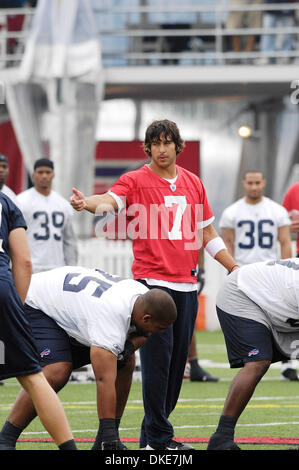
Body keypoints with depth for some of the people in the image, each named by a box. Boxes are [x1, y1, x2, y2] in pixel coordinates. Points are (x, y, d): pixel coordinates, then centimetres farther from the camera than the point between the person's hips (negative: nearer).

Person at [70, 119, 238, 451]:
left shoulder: (193, 183, 15)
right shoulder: (136, 180, -1)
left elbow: (207, 233, 23)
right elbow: (110, 201, -21)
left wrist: (235, 268, 22)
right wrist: (87, 203, -43)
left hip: (186, 283, 6)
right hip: (152, 280, -6)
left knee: (177, 359, 7)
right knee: (158, 357, -10)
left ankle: (151, 434, 16)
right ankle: (159, 438, -6)